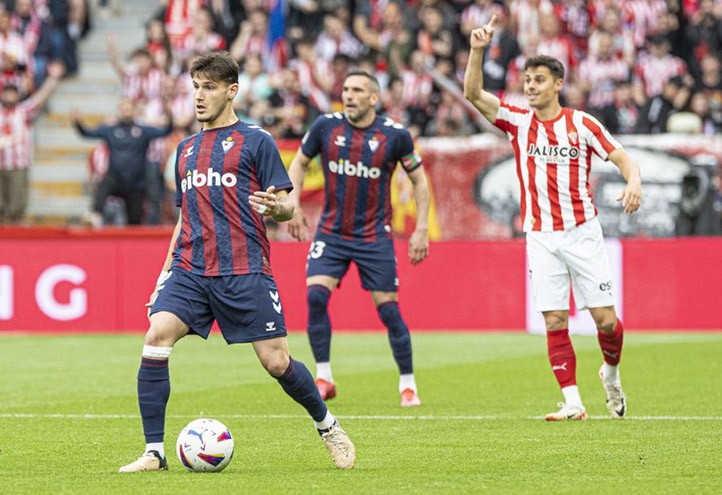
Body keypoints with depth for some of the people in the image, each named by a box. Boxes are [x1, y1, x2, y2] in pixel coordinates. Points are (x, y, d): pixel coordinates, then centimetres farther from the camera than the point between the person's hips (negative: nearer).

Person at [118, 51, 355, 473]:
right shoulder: (186, 149, 20)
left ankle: (328, 427, 22)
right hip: (190, 270, 4)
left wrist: (277, 208, -23)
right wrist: (166, 271, 20)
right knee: (156, 339, -17)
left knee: (277, 362, -5)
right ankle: (154, 453, -12)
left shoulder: (256, 142, 3)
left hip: (245, 272, -4)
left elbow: (286, 208, 0)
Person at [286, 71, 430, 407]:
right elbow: (299, 162, 11)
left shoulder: (395, 135, -8)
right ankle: (323, 378, -5)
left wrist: (421, 229, -1)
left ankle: (408, 384, 13)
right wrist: (293, 203, -2)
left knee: (388, 309, -3)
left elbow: (419, 179, 4)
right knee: (315, 295, -17)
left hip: (375, 236, -2)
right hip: (331, 232, 2)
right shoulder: (326, 126, -4)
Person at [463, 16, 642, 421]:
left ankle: (612, 374, 25)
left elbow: (622, 157, -3)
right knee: (555, 322, -6)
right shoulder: (518, 122, 5)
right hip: (541, 237, 1)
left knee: (606, 320, -4)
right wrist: (477, 50, -19)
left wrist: (633, 180, -25)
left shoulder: (581, 124, -1)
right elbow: (473, 92, -4)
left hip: (582, 232, -1)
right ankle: (573, 403, -1)